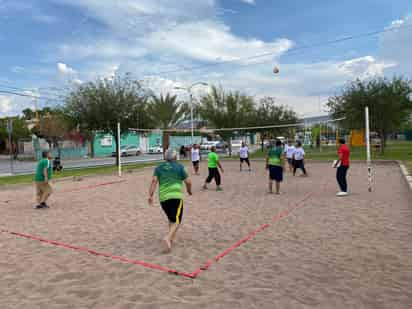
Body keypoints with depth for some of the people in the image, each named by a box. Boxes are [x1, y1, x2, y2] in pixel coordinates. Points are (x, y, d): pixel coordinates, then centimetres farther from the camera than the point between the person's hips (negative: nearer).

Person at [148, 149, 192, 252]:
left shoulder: (159, 168, 14)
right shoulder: (179, 167, 6)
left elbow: (154, 181, 1)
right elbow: (188, 182, 4)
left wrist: (150, 195, -1)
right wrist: (189, 190, 22)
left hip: (163, 198, 5)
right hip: (176, 196, -4)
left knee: (171, 219, 24)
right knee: (176, 221, -6)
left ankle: (172, 237, 27)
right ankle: (168, 238, -27)